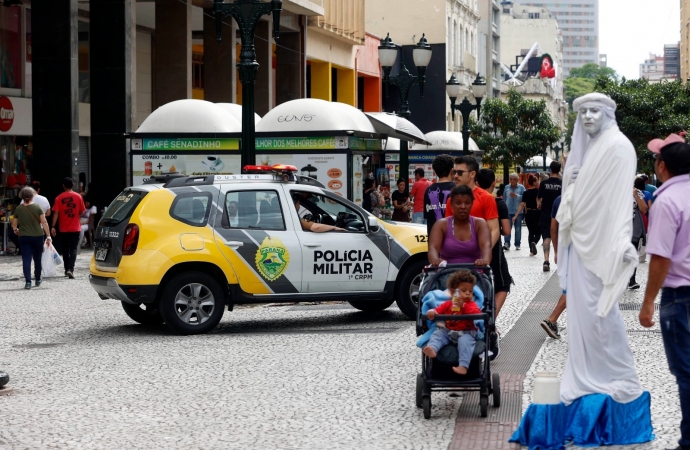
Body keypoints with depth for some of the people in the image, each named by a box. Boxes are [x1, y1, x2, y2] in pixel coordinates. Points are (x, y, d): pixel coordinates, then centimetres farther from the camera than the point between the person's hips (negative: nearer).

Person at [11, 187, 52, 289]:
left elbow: (14, 224, 4)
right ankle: (37, 280, 27)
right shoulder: (37, 207, -6)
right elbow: (44, 222, -10)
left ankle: (28, 281, -13)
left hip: (23, 237, 0)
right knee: (37, 259, 16)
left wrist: (16, 230, 26)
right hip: (37, 236, 0)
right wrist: (48, 235, -6)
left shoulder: (18, 209, -2)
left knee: (26, 259, -2)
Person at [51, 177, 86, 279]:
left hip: (64, 229, 0)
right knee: (73, 249, 0)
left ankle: (67, 270, 20)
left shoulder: (59, 198, -4)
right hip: (75, 228, 0)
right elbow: (82, 211, 3)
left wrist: (53, 227, -9)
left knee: (65, 250, 13)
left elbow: (56, 213, -10)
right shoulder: (78, 197, -3)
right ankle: (70, 269, -17)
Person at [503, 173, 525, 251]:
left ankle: (517, 244, 15)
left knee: (518, 229, 7)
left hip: (518, 211, -1)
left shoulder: (521, 188, -1)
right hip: (508, 211, 1)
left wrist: (516, 196, -20)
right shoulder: (506, 188, 6)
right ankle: (506, 243, -13)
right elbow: (504, 199, 11)